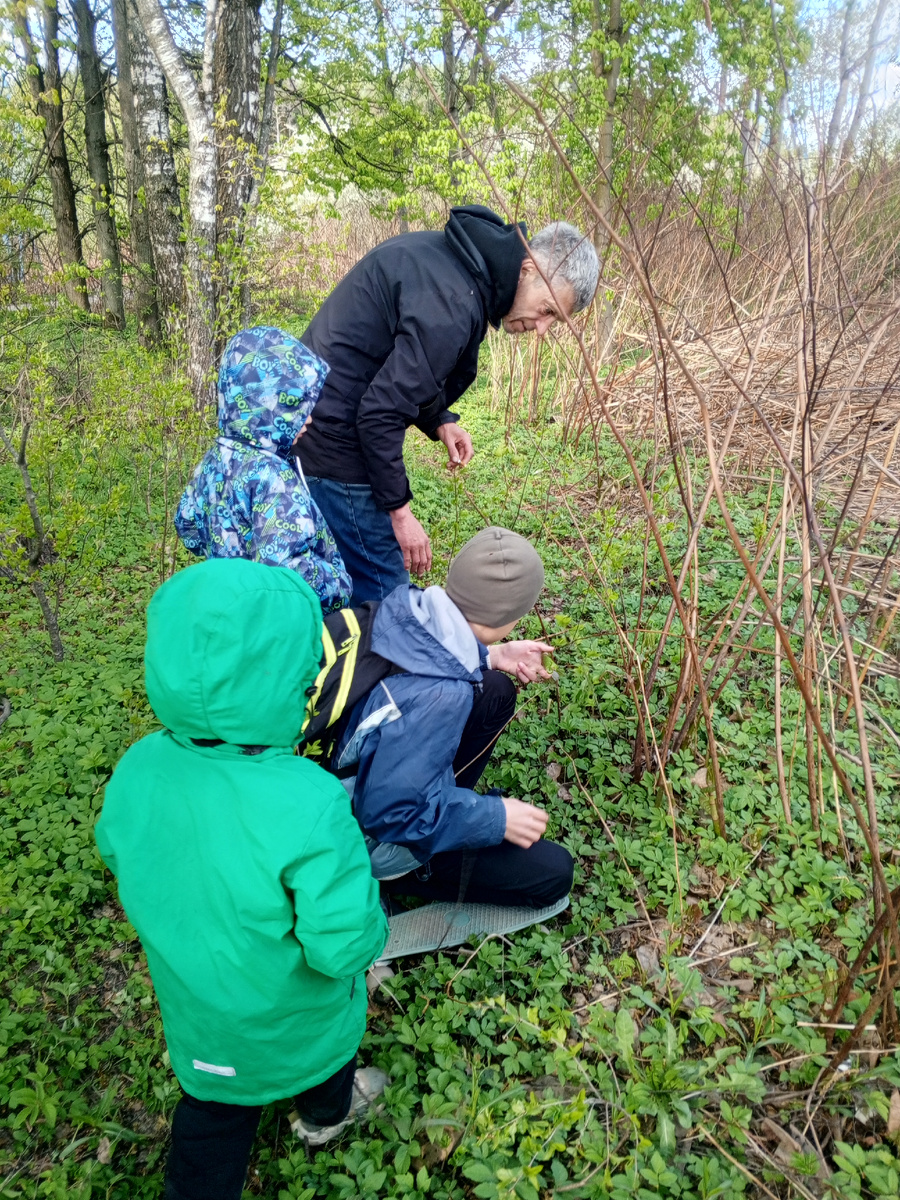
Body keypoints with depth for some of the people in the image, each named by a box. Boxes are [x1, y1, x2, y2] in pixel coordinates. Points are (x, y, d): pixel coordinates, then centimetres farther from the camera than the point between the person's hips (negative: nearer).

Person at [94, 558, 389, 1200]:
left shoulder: (136, 770, -26)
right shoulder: (310, 806, -43)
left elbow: (118, 854, -5)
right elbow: (343, 947, -34)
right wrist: (371, 922, -12)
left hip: (194, 1002, 2)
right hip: (297, 1014, -1)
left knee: (215, 1104, 30)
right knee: (330, 1051, 34)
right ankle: (327, 1112, 64)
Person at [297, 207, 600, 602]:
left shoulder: (451, 254, 7)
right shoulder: (453, 302, -24)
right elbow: (381, 414, -25)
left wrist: (439, 421, 5)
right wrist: (399, 511, -18)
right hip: (337, 446, -10)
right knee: (384, 591, -4)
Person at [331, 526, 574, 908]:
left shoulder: (411, 606, -18)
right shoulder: (436, 699, -39)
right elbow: (390, 811, -32)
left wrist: (491, 656, -2)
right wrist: (494, 818, -21)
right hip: (378, 839, -7)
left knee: (496, 693, 8)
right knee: (553, 871, -6)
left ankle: (445, 801, 12)